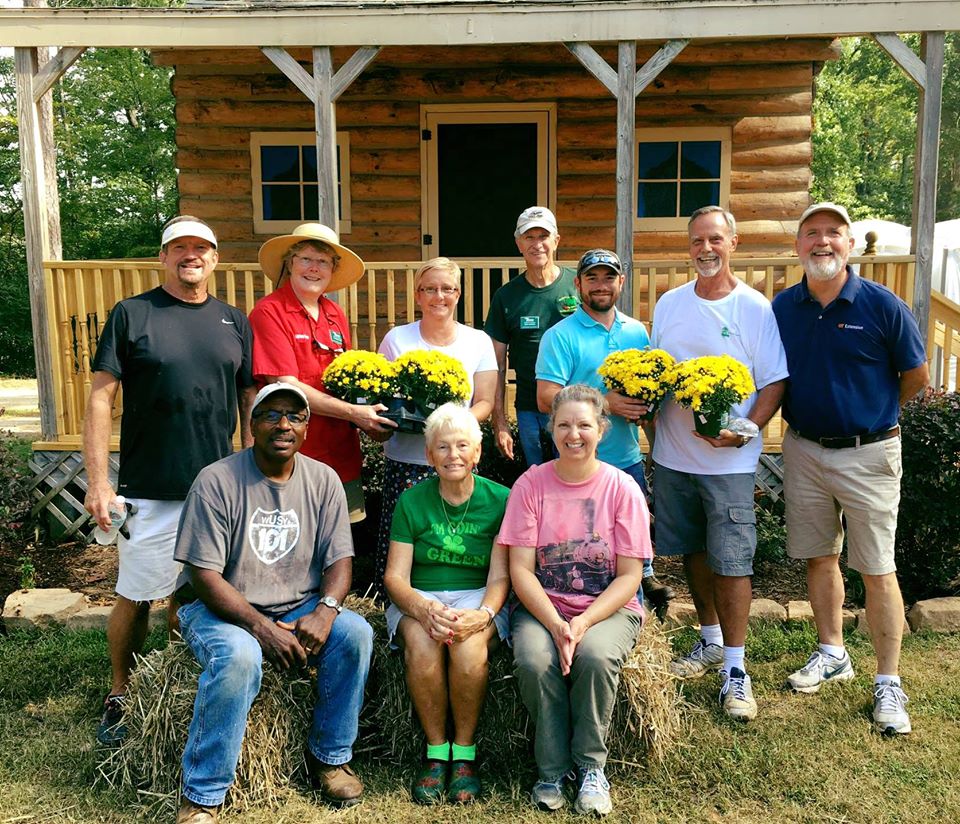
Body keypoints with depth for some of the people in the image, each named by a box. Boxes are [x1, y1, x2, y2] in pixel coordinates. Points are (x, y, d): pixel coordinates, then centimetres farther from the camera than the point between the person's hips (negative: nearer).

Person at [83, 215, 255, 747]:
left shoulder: (234, 322, 9)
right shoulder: (131, 314, -1)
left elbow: (250, 399, 12)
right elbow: (100, 398, -4)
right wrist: (98, 481, -10)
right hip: (149, 491, -3)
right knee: (137, 598, 6)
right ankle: (120, 696, 28)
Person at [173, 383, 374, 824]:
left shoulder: (323, 480, 0)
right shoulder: (217, 481, -13)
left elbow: (339, 559, -1)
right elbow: (204, 575, -16)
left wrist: (325, 610, -21)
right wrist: (262, 627, -25)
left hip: (298, 608, 4)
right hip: (220, 607, -4)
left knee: (355, 634, -21)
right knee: (239, 657, -34)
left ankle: (329, 757, 0)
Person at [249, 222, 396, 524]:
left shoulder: (336, 315, 10)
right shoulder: (269, 312, -10)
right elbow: (286, 386, -16)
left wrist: (367, 420, 0)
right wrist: (353, 412, -17)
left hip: (343, 458, 6)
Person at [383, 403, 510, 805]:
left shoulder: (500, 500, 1)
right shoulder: (412, 501, 3)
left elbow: (500, 577, -3)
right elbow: (395, 577, -3)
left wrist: (483, 613, -25)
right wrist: (425, 609, -24)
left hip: (478, 600, -1)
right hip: (419, 599, 1)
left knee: (468, 642, -34)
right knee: (421, 642, -32)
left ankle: (464, 753, -12)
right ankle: (436, 752, -12)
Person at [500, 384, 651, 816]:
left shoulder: (621, 488, -3)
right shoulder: (531, 484, -1)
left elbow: (629, 576, -5)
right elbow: (521, 570, -5)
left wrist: (583, 623, -19)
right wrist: (556, 624, -20)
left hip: (609, 608, 0)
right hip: (542, 607, 1)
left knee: (595, 656, -31)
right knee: (534, 661, -29)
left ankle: (591, 765, -6)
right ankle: (552, 769, -5)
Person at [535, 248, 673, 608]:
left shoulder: (636, 331, 9)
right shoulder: (561, 335, -8)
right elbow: (546, 398, -15)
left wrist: (644, 407, -7)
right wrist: (605, 402, -22)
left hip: (628, 456, 5)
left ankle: (644, 576, 40)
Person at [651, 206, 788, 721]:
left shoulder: (755, 309, -4)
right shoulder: (668, 304, 9)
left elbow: (775, 383, -6)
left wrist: (745, 430, -21)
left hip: (729, 461, -4)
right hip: (673, 456, 5)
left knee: (731, 562, -2)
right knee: (693, 552, 15)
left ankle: (735, 669, 11)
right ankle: (710, 641, 34)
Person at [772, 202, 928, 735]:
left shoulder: (882, 305, -10)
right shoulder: (783, 306, 1)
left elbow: (916, 376, 0)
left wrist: (873, 414, 7)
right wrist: (804, 415, 6)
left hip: (867, 454, -4)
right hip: (803, 449, 4)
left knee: (876, 569, 2)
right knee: (820, 556, 15)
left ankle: (888, 683, 14)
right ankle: (832, 653, 33)